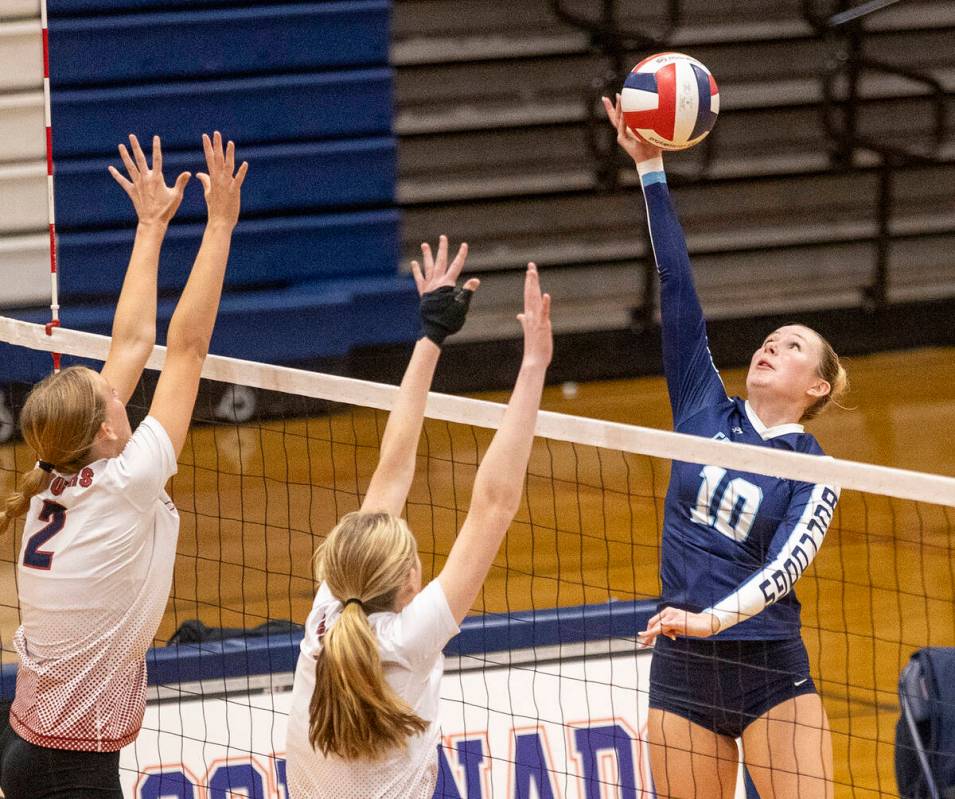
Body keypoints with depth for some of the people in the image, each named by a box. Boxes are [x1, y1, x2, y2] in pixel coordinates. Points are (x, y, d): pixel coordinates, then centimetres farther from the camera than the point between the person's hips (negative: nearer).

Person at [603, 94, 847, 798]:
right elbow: (676, 283, 4)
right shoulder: (706, 412, 8)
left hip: (772, 676, -3)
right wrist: (650, 167, 1)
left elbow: (786, 565, -16)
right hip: (681, 675, 3)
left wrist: (716, 616, -34)